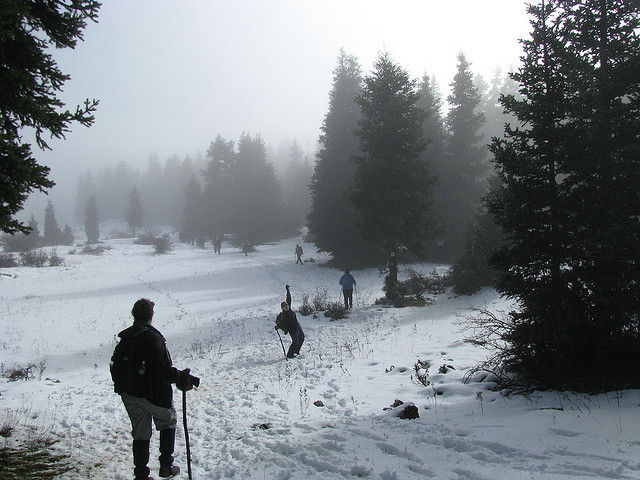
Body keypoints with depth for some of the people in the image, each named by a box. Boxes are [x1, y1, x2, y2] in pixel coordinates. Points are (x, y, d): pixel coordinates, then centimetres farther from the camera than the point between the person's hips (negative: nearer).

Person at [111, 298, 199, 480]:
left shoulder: (124, 338, 3)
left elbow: (115, 365, 10)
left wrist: (121, 387, 25)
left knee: (140, 434, 14)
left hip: (129, 395, 6)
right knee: (168, 423, 18)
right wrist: (183, 378, -15)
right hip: (154, 394, -5)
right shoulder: (153, 337, -19)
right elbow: (162, 369, -24)